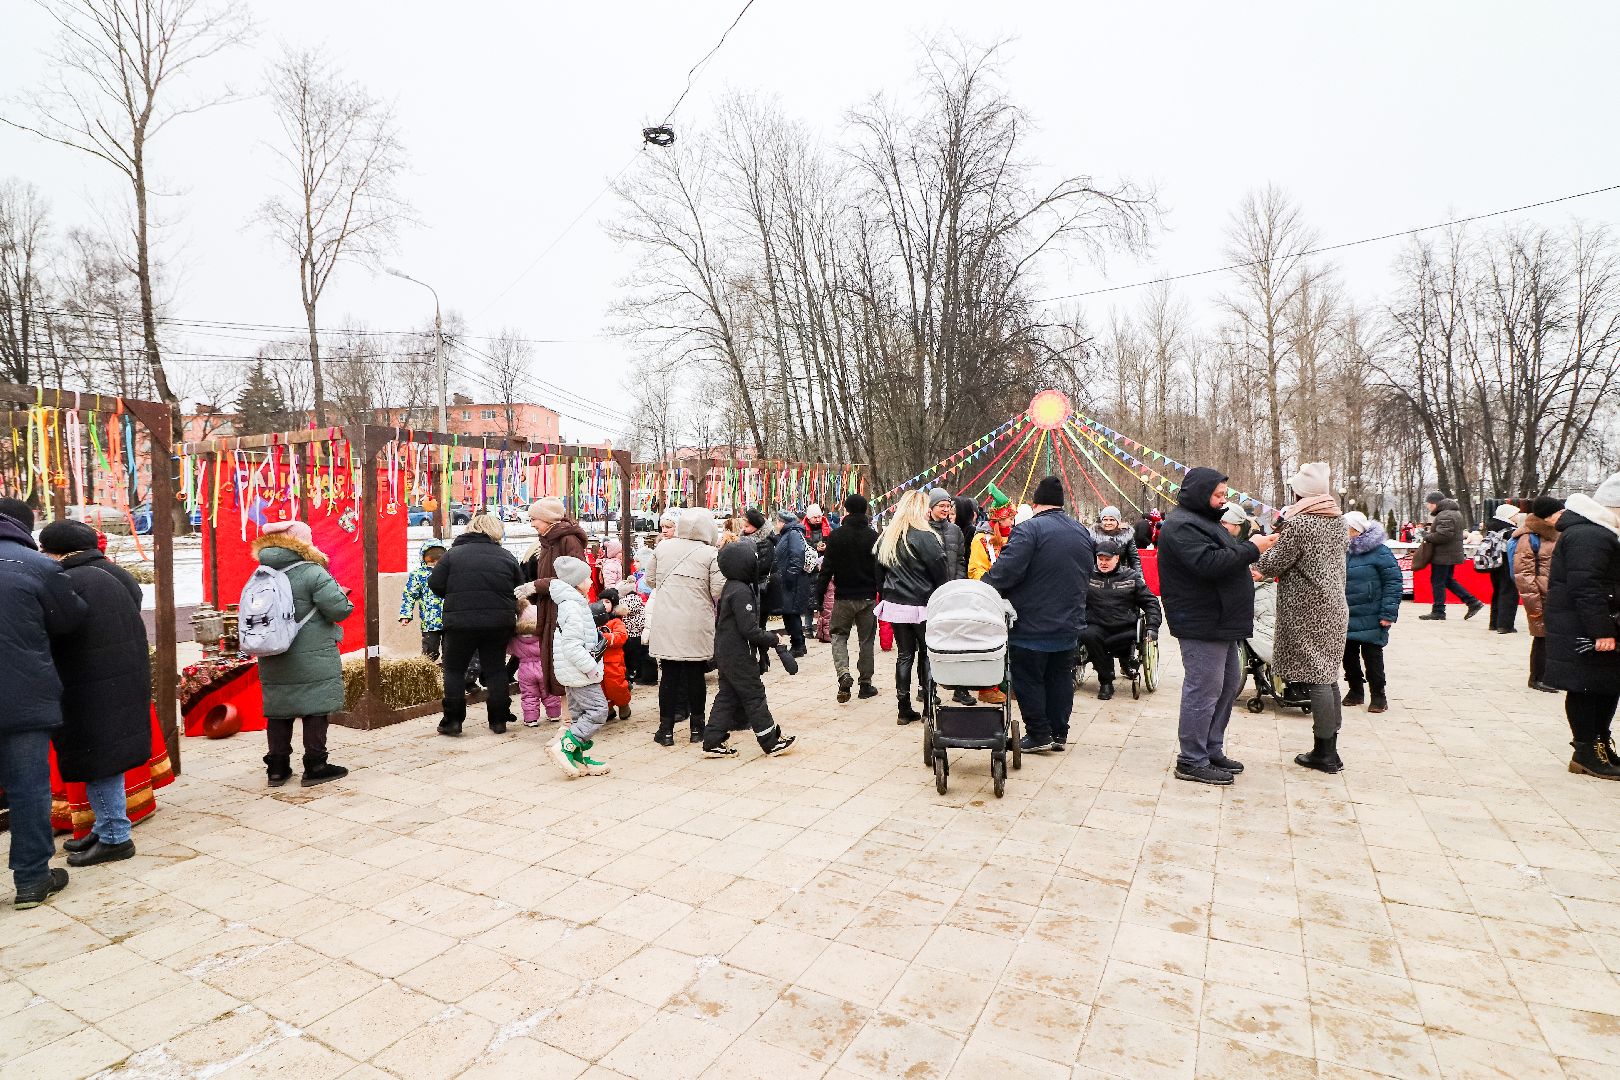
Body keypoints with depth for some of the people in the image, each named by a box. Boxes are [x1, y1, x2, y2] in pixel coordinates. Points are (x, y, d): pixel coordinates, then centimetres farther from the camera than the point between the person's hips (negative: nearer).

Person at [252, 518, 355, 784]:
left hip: (273, 662, 7)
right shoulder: (313, 573, -16)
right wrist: (340, 593, 1)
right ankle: (315, 767, 7)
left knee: (278, 712, 15)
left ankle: (277, 768, 22)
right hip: (313, 660, -6)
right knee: (315, 711, 3)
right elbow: (339, 609, -19)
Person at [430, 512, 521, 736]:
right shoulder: (506, 557, 5)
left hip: (461, 622, -2)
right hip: (499, 622, 2)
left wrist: (454, 598, 17)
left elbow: (435, 584, 0)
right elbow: (520, 590, 7)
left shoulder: (453, 553, 1)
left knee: (454, 669, 13)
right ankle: (499, 720, 13)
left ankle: (452, 720, 11)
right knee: (495, 669, 12)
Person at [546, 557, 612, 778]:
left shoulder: (573, 603, 15)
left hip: (575, 672, 11)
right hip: (578, 671, -11)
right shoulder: (572, 606, -19)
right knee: (598, 710, -10)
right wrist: (591, 668, -21)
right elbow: (572, 645, -25)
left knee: (580, 714, 14)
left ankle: (579, 759, 20)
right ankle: (563, 746, -8)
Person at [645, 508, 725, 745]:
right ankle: (696, 728, 20)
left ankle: (666, 729, 14)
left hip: (665, 623, 2)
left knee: (669, 674, 9)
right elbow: (719, 592, -11)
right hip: (696, 625, -2)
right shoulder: (711, 554, -8)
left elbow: (650, 580, 12)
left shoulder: (662, 548, 2)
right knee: (695, 674, 9)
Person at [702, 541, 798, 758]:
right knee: (755, 697, 0)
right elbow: (749, 629, -25)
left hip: (725, 652, 10)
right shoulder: (741, 591, -21)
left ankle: (713, 742, 16)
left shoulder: (729, 587, 10)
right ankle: (772, 742, 10)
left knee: (727, 696, 14)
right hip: (739, 654, -10)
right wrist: (773, 639, -12)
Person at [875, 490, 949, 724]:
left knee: (904, 655, 11)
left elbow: (880, 574, 14)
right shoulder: (925, 537, -14)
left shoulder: (886, 538, 6)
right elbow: (941, 575, -10)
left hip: (894, 606, 5)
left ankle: (905, 710, 14)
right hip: (923, 607, -5)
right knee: (927, 653, 9)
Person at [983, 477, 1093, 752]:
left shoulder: (1029, 529, -17)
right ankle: (1059, 734, 24)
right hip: (1069, 624, 7)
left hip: (1032, 626, -7)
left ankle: (1038, 735, 10)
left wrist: (984, 586, -12)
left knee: (1029, 680, 5)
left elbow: (1006, 571, -26)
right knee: (1060, 678, 16)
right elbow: (1088, 571, 17)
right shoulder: (1082, 532, 8)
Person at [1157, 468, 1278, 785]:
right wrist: (1251, 549, -19)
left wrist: (1252, 546, 10)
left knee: (1229, 685, 18)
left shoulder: (1202, 521, 19)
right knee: (1204, 691, -6)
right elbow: (1209, 563, -28)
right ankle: (1192, 762, 4)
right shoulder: (1181, 526, -16)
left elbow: (1226, 558, 26)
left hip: (1220, 623, 11)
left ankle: (1212, 751, 30)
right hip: (1201, 625, -11)